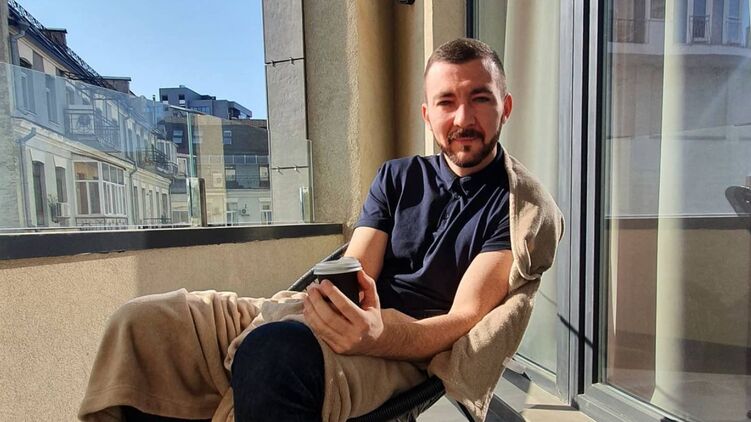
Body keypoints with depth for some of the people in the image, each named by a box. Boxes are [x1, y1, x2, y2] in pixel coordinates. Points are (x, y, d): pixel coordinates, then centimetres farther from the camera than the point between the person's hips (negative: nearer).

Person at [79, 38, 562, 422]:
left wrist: (375, 335, -32)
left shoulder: (517, 201, 0)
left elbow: (465, 317, -12)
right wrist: (330, 300, -20)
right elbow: (351, 272, 4)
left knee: (276, 351, -37)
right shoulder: (398, 177, 14)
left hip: (414, 348, -4)